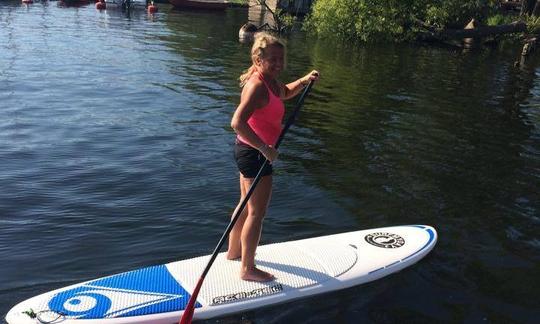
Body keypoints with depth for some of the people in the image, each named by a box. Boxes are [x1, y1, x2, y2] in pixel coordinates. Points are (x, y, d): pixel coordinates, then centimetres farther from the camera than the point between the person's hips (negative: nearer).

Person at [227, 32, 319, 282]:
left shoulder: (270, 82, 7)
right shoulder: (257, 87, -24)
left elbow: (285, 93, 30)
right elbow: (238, 122, -35)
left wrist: (304, 80, 12)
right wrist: (265, 148, -34)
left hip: (249, 151, 10)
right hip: (254, 153, -10)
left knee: (247, 205, 24)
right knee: (257, 213, 1)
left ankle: (234, 250, 41)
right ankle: (248, 269, 13)